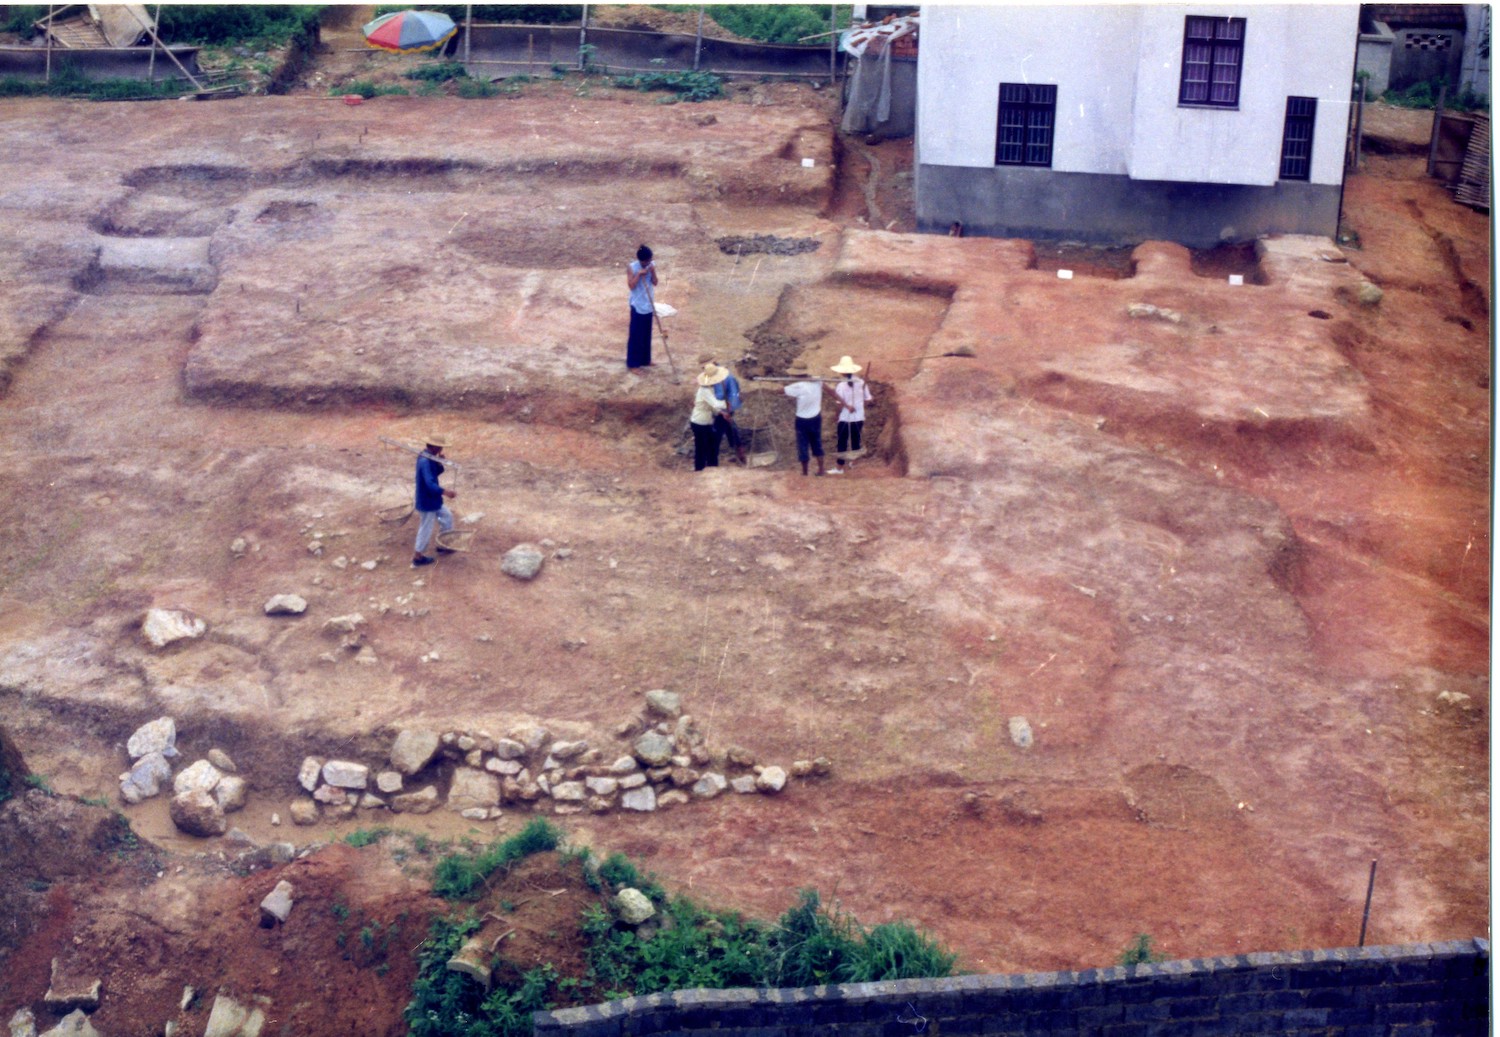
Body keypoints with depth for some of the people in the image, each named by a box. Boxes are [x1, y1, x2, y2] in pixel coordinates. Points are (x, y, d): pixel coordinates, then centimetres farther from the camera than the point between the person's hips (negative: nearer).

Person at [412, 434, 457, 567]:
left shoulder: (428, 457, 1)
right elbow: (430, 484, -37)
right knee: (426, 528, 5)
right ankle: (418, 557, 20)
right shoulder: (425, 462, -30)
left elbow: (437, 472, 10)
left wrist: (440, 462, -9)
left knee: (447, 517, 22)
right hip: (427, 501, -10)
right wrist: (446, 492, -47)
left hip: (433, 499, 10)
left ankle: (443, 545, 36)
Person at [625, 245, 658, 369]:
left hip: (648, 304, 6)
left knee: (647, 333, 15)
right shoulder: (632, 268, -15)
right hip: (637, 305, -5)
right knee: (636, 334, -2)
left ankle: (645, 360, 28)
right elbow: (631, 286, -19)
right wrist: (639, 274, -27)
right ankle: (633, 363, 6)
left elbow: (655, 283, -1)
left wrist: (653, 272, -17)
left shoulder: (651, 265, 0)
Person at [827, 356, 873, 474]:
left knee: (842, 443, 6)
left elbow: (841, 404, -16)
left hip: (845, 419, -4)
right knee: (856, 442, 17)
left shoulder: (841, 385, -16)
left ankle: (840, 468, 10)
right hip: (859, 419, 4)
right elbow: (867, 400, 3)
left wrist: (837, 415, 0)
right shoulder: (861, 383, -3)